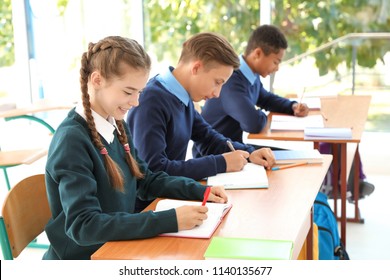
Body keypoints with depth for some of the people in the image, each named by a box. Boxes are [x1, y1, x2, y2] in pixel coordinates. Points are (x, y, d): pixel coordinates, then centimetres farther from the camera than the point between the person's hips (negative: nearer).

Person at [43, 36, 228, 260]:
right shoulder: (72, 140, -20)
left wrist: (200, 191, 1)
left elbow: (146, 180, 16)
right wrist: (170, 220, -32)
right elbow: (83, 225, -27)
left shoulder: (117, 126, 4)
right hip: (83, 260, -7)